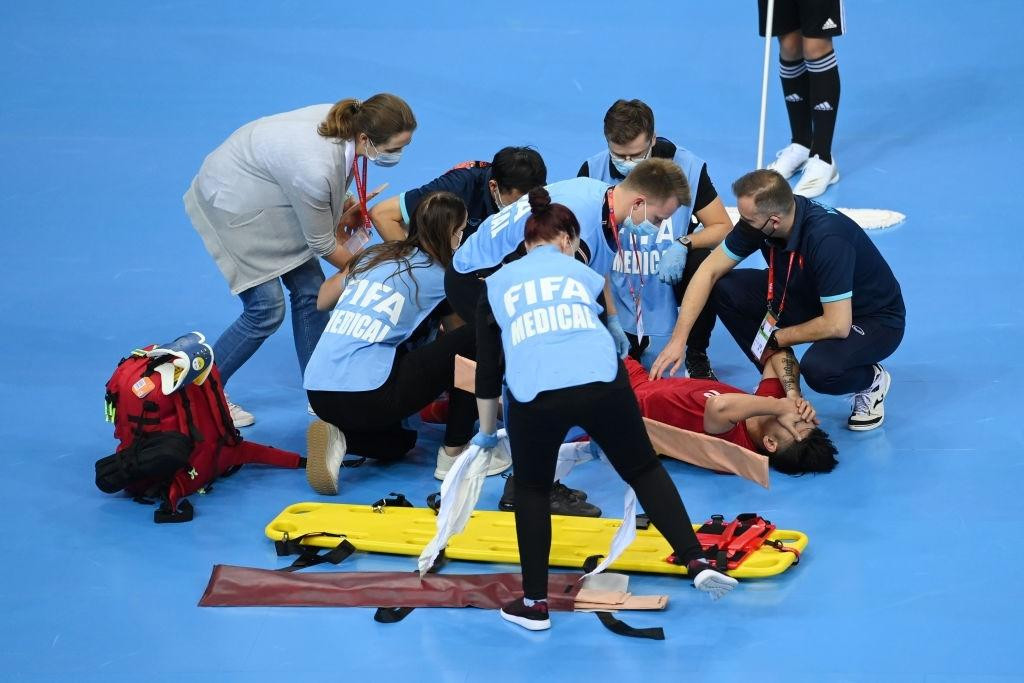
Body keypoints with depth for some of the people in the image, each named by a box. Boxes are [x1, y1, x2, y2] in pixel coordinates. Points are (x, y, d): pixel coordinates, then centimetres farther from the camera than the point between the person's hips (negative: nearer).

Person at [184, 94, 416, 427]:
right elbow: (323, 245, -21)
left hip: (263, 194, 8)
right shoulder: (316, 168, -39)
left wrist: (341, 204, -2)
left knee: (310, 290, 5)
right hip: (230, 204, -8)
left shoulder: (348, 121, -18)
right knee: (266, 309, -7)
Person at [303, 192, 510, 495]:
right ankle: (455, 453, 8)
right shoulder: (436, 275, 3)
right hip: (367, 397, -7)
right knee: (474, 338, 3)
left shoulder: (374, 254, 18)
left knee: (398, 443, 35)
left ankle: (339, 437, 4)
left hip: (317, 396, 7)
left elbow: (321, 299, 28)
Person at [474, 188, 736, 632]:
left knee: (531, 490, 22)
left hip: (533, 394, 0)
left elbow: (487, 367, 26)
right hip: (602, 384, 1)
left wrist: (486, 432, 39)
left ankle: (535, 603, 19)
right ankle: (696, 562, 12)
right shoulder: (583, 274, 28)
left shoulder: (497, 283, 26)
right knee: (644, 470, 21)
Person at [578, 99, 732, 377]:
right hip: (617, 284, 0)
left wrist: (683, 245, -28)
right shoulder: (593, 170, -14)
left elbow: (724, 227, -7)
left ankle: (696, 355, -5)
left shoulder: (687, 167, -14)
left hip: (669, 279, 0)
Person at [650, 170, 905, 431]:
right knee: (725, 289, -11)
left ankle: (872, 380, -2)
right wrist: (678, 338, -14)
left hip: (873, 319, -7)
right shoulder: (758, 218, -17)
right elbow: (710, 271, -7)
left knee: (819, 368, -37)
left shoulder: (826, 238, -37)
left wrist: (776, 339, -18)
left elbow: (837, 325, -34)